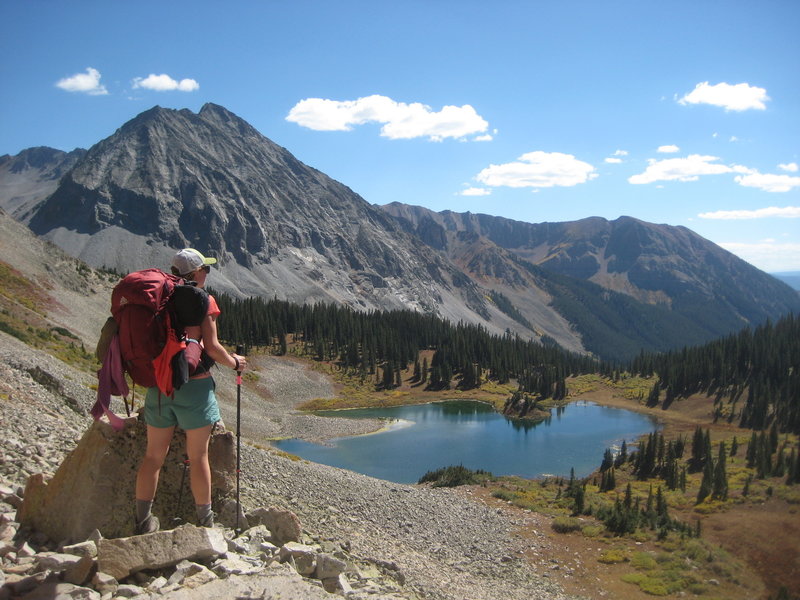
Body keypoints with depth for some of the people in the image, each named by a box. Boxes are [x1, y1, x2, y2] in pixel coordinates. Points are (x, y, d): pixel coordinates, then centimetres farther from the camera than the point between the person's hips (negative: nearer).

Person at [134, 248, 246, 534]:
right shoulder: (204, 301, -7)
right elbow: (212, 347, -10)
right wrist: (234, 362, 8)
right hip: (194, 385, -4)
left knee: (154, 455, 12)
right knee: (198, 457, 6)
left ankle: (143, 521, 18)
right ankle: (205, 521, 16)